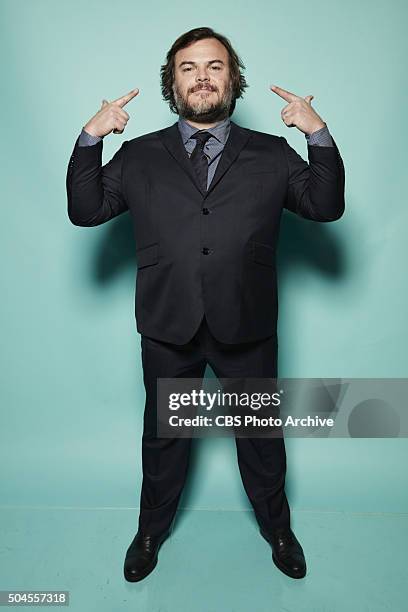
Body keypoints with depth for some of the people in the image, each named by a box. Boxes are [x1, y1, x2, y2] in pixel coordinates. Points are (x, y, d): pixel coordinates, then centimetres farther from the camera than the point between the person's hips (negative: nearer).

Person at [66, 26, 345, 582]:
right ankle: (152, 530, 46)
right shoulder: (139, 156, 7)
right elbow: (85, 210, 2)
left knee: (261, 432, 18)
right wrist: (90, 137, -8)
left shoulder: (271, 154, 6)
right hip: (168, 328, 1)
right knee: (163, 433, 18)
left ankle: (277, 527, 46)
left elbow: (326, 206, 0)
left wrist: (319, 134, -10)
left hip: (247, 328, 0)